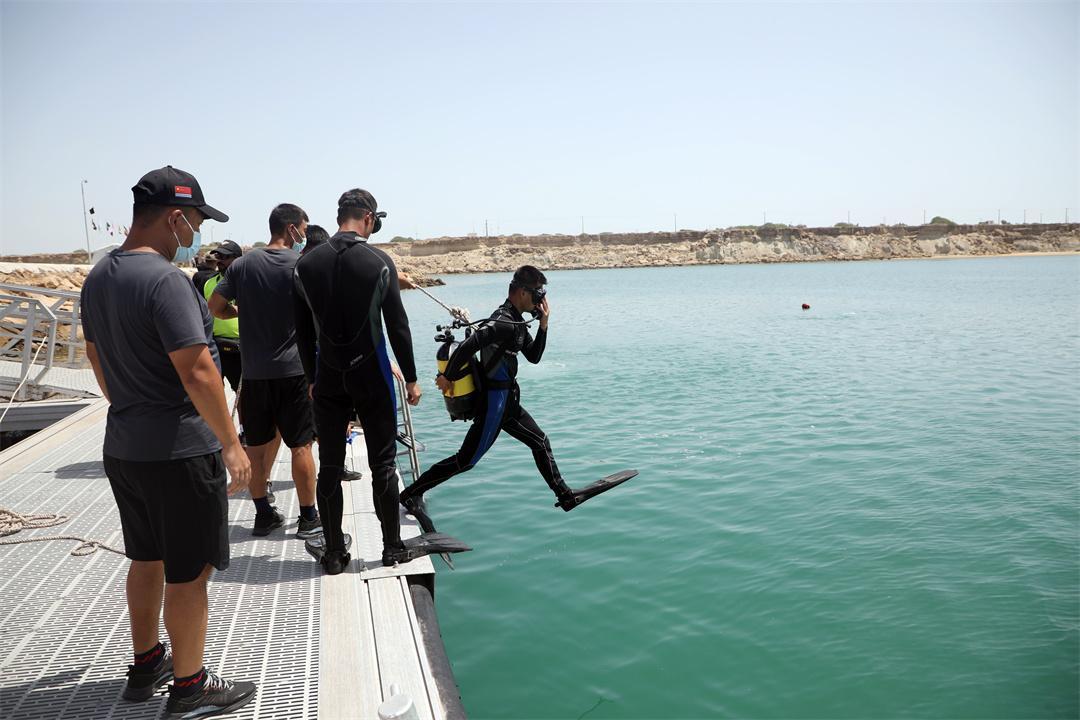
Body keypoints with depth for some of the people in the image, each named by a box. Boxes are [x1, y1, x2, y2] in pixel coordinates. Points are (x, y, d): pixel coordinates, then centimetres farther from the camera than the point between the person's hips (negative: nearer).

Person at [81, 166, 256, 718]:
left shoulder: (98, 278, 9)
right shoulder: (165, 280, -21)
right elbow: (196, 370, -24)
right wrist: (230, 443, -18)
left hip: (122, 445, 9)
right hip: (178, 451, -9)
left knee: (146, 559, 22)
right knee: (188, 571, 4)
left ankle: (146, 665, 38)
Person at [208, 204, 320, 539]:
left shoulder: (243, 264, 5)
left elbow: (215, 306, 4)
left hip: (254, 370, 4)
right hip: (294, 368, -4)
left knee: (256, 444, 12)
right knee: (300, 445, 3)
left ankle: (263, 514, 22)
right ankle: (308, 518, 10)